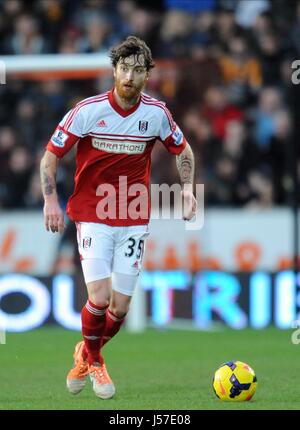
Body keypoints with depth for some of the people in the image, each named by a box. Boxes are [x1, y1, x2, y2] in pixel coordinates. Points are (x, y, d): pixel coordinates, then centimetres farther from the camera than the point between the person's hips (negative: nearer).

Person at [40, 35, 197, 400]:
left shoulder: (156, 113, -3)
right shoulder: (88, 110, -10)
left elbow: (182, 149, 16)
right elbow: (50, 156, -3)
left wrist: (187, 187, 1)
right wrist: (51, 200, -14)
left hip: (134, 220, 3)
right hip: (92, 216, -3)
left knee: (120, 307, 1)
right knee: (100, 297, -16)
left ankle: (89, 356, 32)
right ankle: (89, 357, 15)